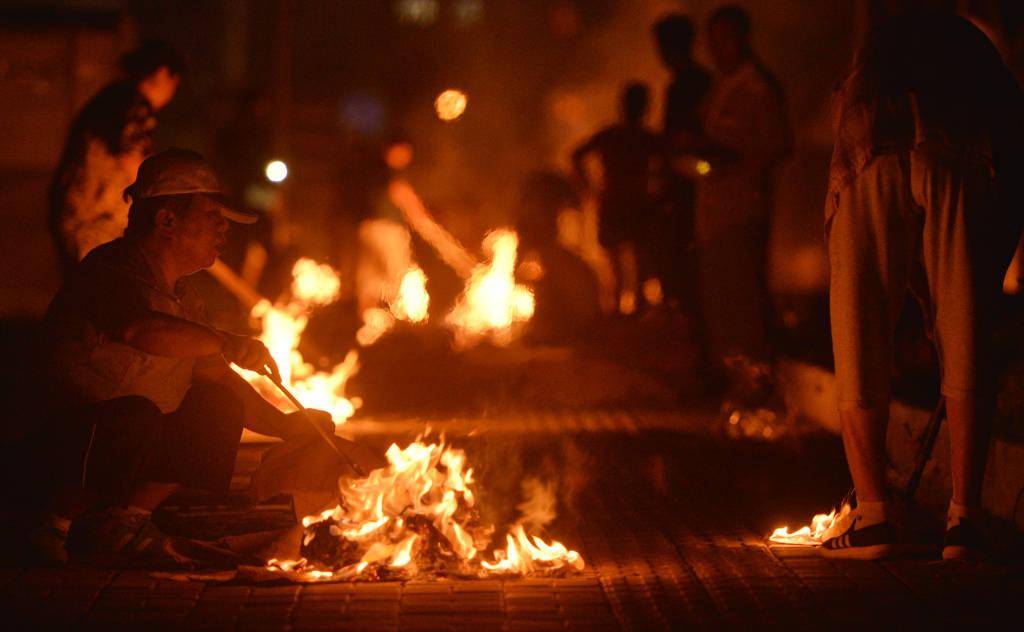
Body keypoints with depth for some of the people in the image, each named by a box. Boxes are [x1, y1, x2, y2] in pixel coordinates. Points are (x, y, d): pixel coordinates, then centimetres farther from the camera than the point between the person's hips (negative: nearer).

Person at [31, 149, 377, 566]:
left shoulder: (181, 294, 14)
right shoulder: (112, 271, -17)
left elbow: (217, 377, 18)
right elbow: (141, 329, -39)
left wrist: (284, 424, 7)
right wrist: (228, 344, -32)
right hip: (72, 434, -9)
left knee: (220, 410, 9)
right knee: (134, 414, -36)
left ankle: (124, 519, 9)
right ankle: (66, 526, -13)